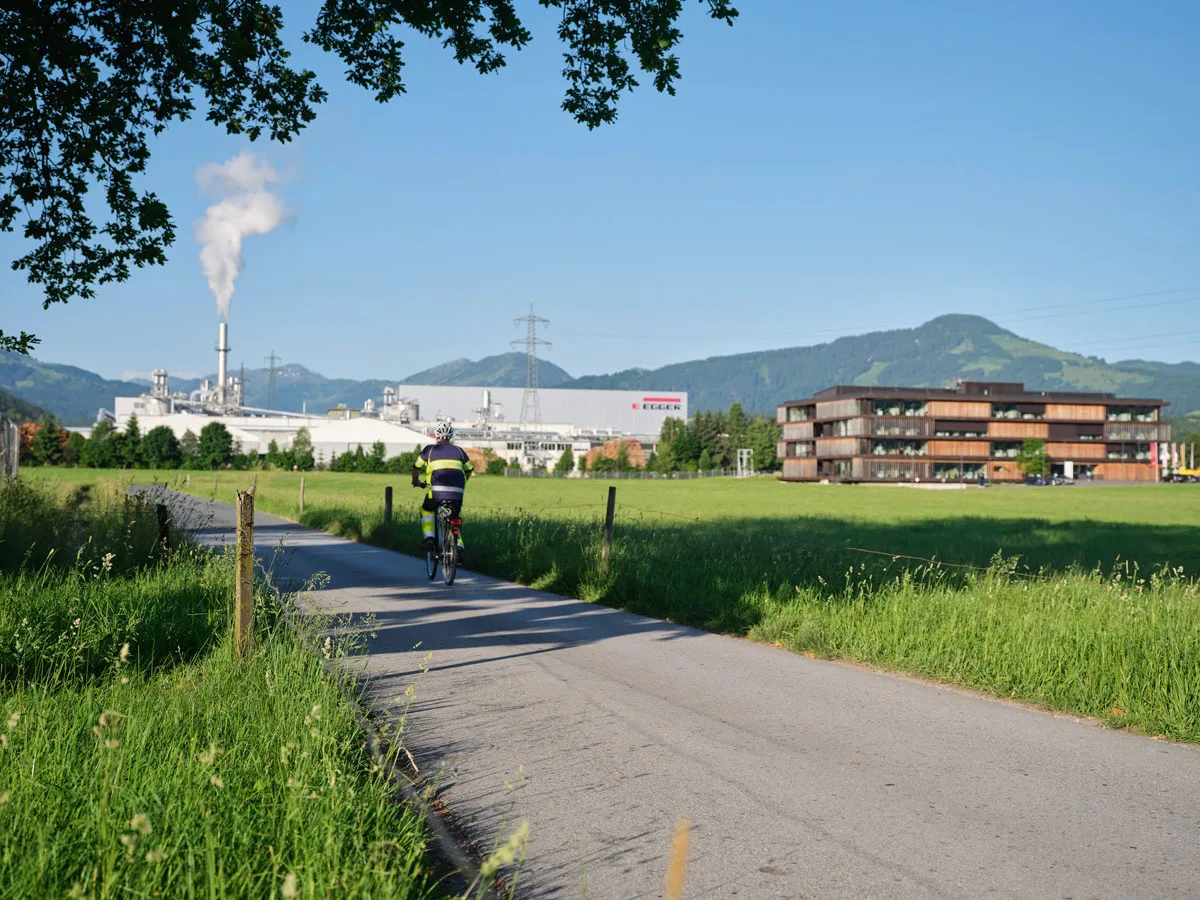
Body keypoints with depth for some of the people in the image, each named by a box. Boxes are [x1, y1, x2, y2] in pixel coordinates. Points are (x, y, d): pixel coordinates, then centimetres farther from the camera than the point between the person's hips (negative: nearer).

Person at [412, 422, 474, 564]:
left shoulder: (430, 449, 13)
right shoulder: (458, 450, 19)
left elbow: (416, 468, 18)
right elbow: (469, 470, 27)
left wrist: (416, 481, 37)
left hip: (437, 490, -2)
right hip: (457, 492, 2)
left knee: (426, 510, 26)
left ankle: (429, 538, 9)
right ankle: (459, 546, 3)